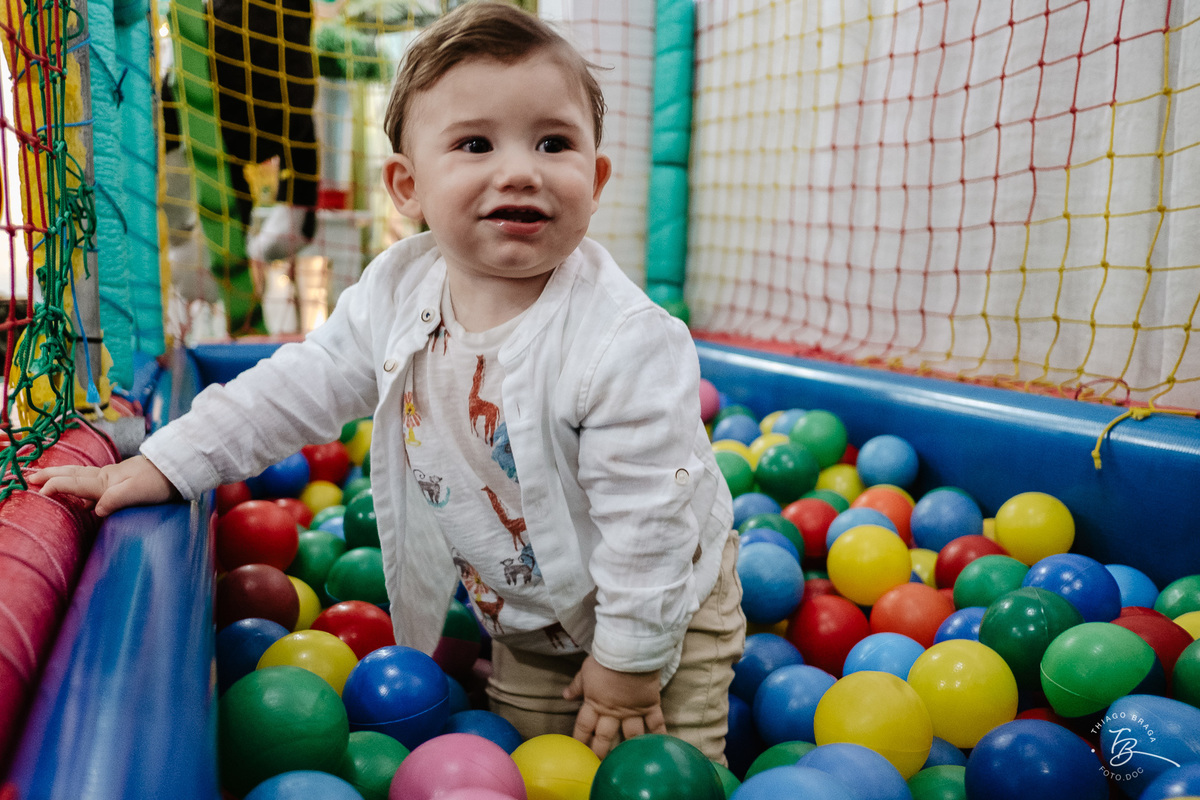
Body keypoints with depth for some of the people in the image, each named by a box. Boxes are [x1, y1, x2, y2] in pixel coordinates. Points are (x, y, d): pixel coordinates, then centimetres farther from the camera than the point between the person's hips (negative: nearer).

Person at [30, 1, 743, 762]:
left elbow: (648, 515, -26)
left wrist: (629, 661, -18)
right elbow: (301, 386, -1)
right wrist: (161, 465, -2)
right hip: (525, 622, 5)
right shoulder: (396, 292, -13)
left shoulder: (627, 342, -32)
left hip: (662, 606, -4)